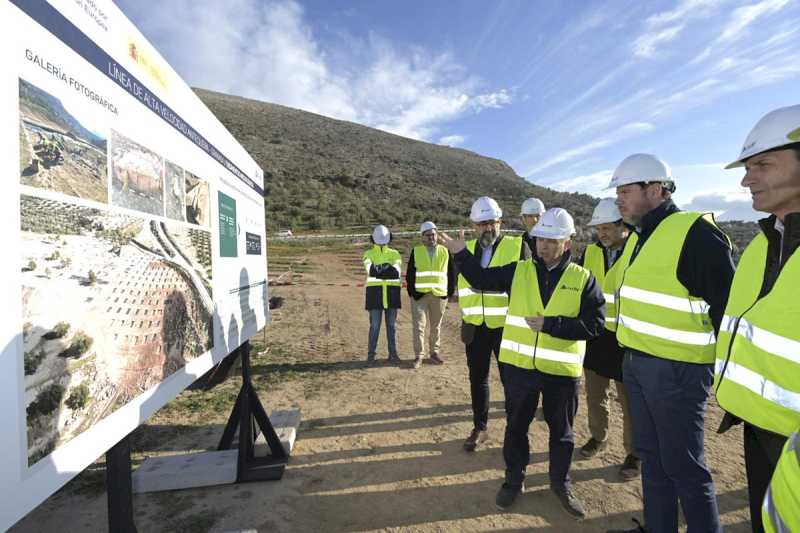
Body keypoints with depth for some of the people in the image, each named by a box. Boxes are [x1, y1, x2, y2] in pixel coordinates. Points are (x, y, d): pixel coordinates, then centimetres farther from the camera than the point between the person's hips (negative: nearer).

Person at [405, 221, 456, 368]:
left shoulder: (445, 251, 7)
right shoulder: (416, 251, 4)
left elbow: (451, 272, 10)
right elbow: (409, 273, 5)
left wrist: (450, 291, 4)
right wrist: (411, 291, -1)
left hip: (439, 295, 1)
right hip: (419, 295, -1)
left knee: (436, 326, 11)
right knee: (418, 325, -3)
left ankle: (434, 352, 25)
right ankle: (418, 355, 5)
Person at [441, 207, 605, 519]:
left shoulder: (583, 280, -5)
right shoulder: (518, 271, 0)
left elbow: (594, 325, -11)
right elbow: (481, 279, 1)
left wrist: (550, 324, -19)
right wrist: (460, 253, -13)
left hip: (561, 369, -1)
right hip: (519, 365, 1)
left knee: (561, 430, 18)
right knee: (516, 425, 15)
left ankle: (561, 483, 41)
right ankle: (514, 479, 37)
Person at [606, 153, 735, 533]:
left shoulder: (696, 233, -17)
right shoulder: (640, 236, 11)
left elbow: (728, 304, -17)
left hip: (676, 370, -9)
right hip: (637, 362, 9)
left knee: (683, 465, 6)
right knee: (651, 456, 20)